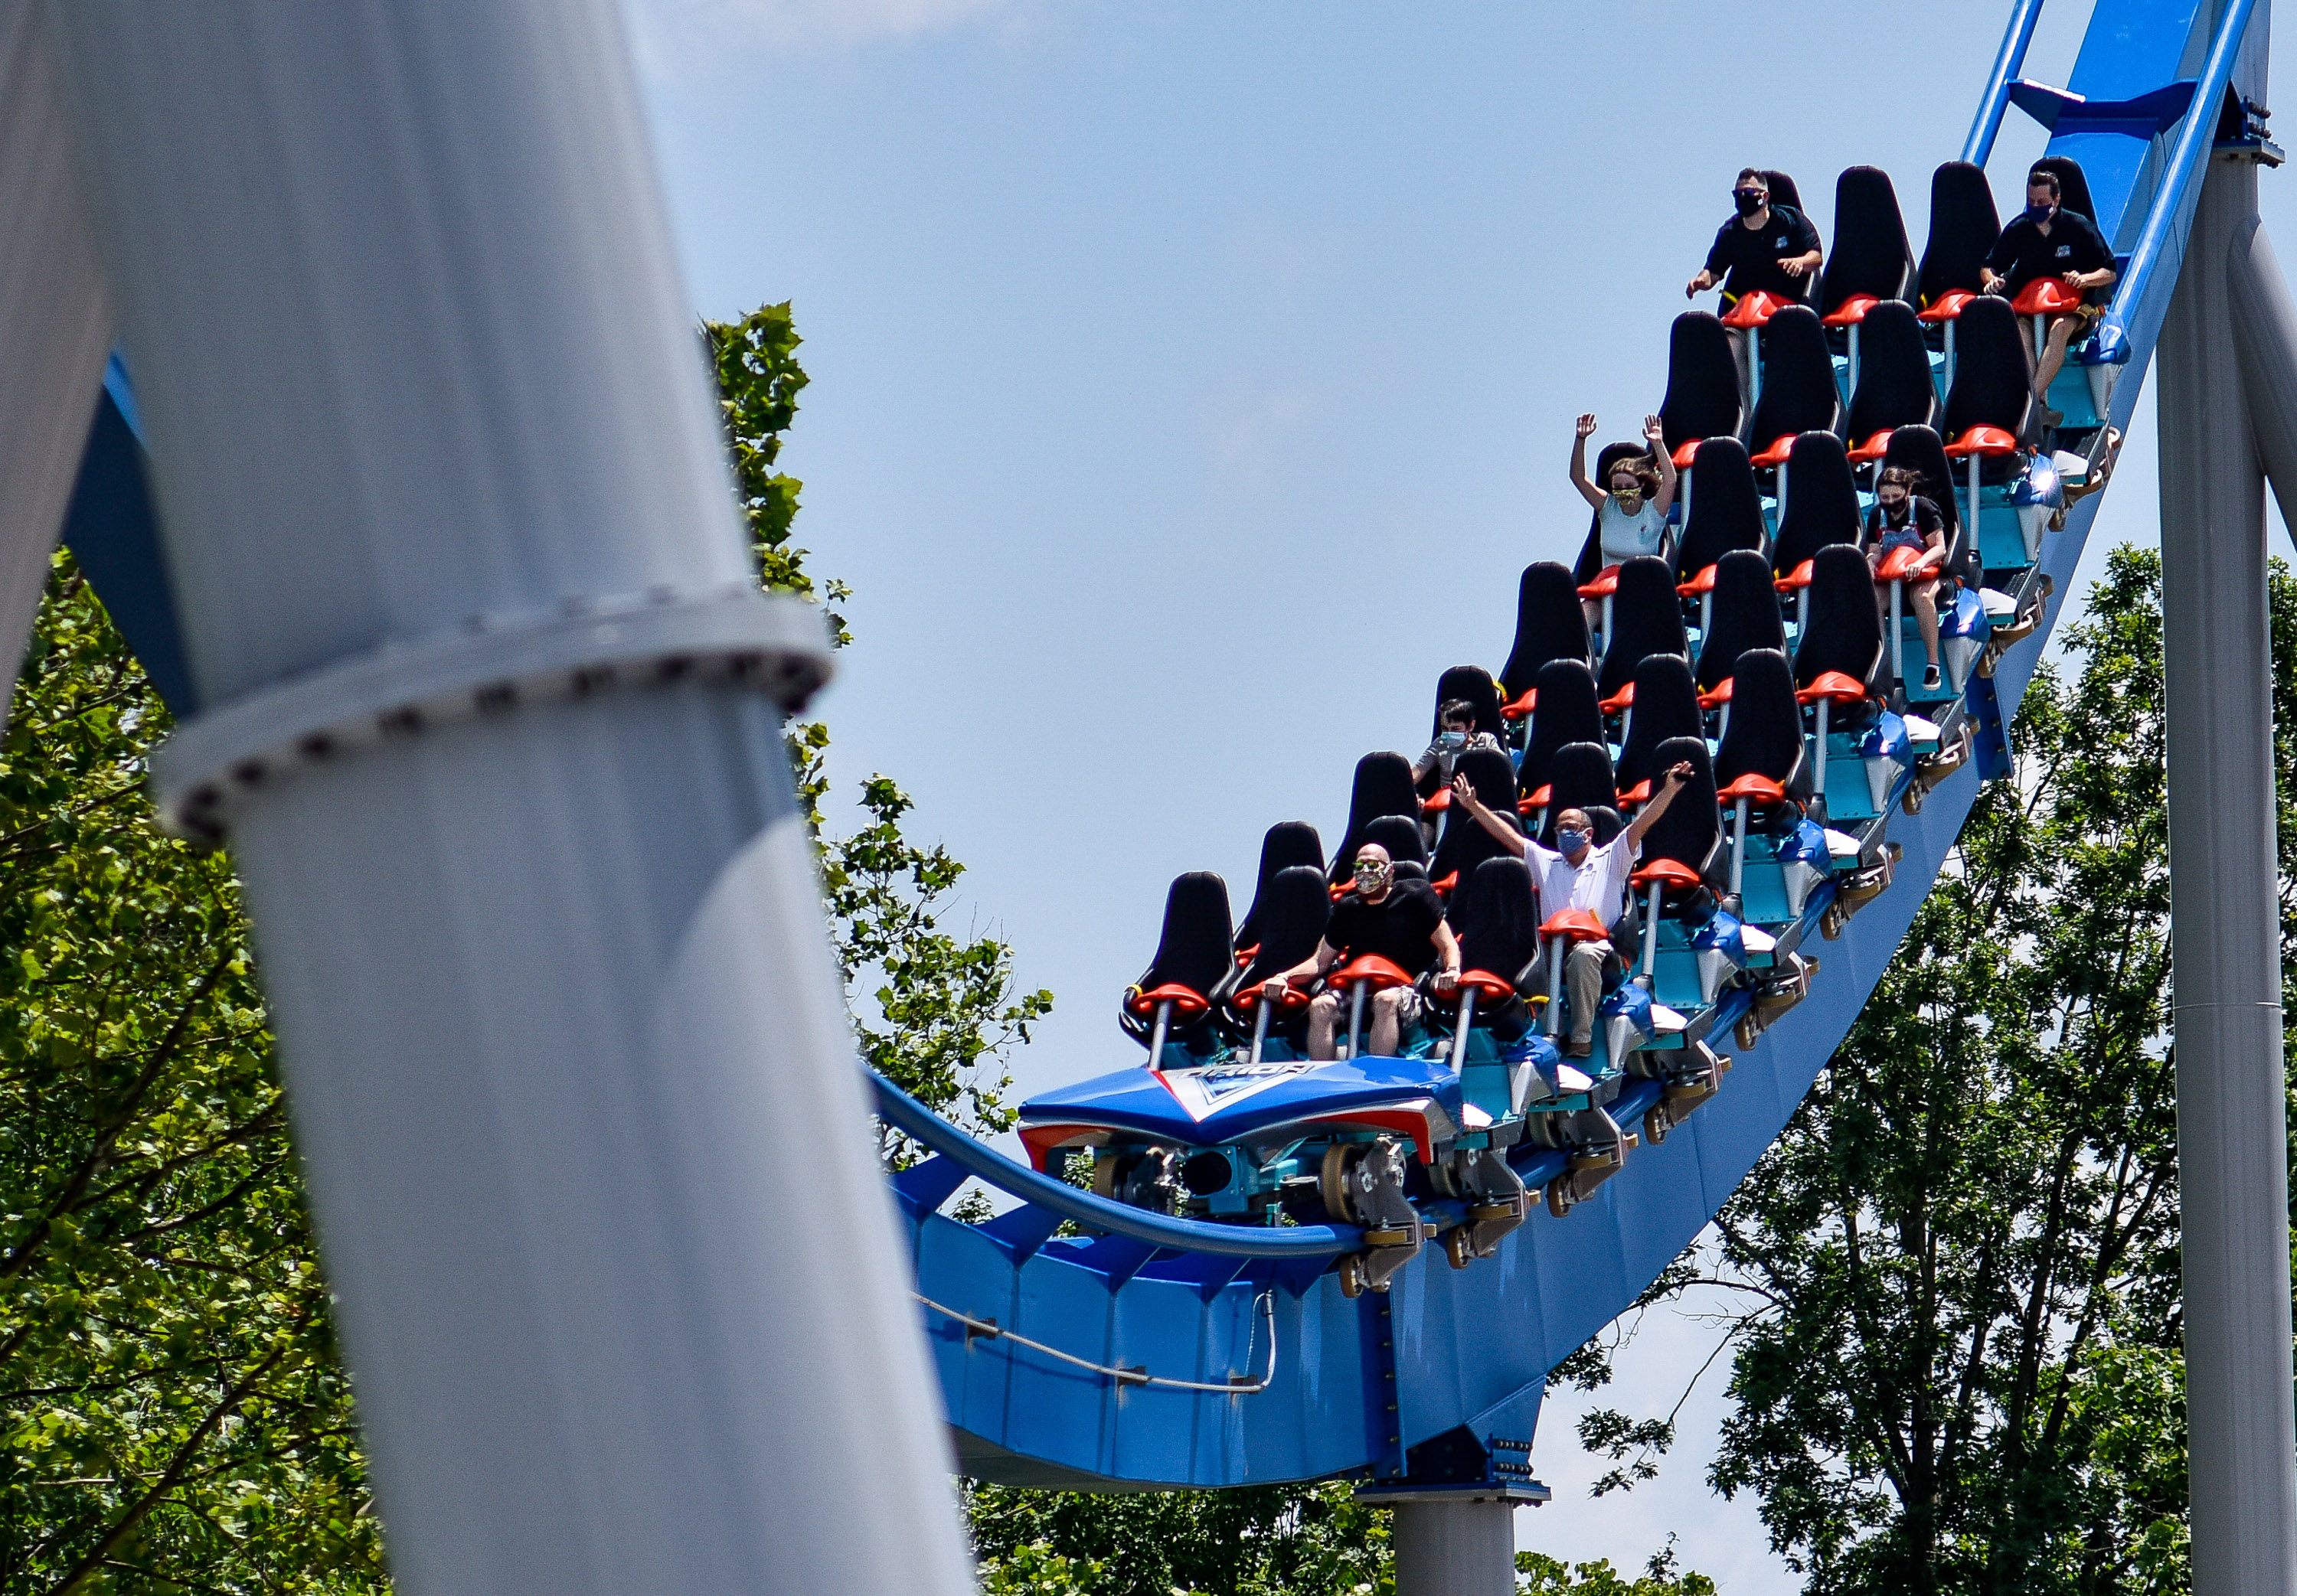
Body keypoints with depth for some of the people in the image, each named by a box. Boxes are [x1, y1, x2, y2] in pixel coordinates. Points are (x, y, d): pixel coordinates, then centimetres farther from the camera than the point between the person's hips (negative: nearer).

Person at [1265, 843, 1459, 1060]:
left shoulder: (1415, 897, 4)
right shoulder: (1347, 909, 16)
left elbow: (1448, 946, 1)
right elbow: (1320, 961, 17)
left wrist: (1452, 970, -22)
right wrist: (1284, 977, -1)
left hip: (1409, 988, -4)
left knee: (1386, 1001, -38)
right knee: (1321, 1007, -25)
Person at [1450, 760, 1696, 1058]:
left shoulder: (1609, 860, 15)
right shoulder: (1546, 862, 26)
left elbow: (1641, 824, 4)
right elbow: (1508, 836, 24)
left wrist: (1670, 789, -8)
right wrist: (1473, 806, 19)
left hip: (1600, 948, -3)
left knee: (1583, 953, -40)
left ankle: (1582, 1037, -35)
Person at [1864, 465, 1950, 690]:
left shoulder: (1923, 509, -9)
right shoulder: (1876, 515, 5)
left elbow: (1939, 547, -13)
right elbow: (1874, 552, 5)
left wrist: (1921, 563, -33)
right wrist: (1870, 564, -20)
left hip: (1926, 571, -4)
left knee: (1922, 596, -38)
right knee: (1871, 599, -28)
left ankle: (1933, 663, -35)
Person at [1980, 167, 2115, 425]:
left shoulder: (2078, 227, -3)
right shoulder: (2018, 228, 4)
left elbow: (2109, 273, 1)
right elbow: (1988, 267, 13)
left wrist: (2084, 279, -20)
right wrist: (1991, 279, -12)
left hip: (2072, 309, -2)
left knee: (2060, 328, -38)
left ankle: (2034, 396, -50)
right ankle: (2040, 404, -46)